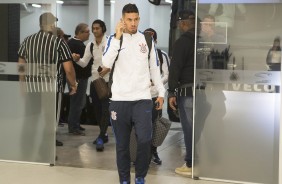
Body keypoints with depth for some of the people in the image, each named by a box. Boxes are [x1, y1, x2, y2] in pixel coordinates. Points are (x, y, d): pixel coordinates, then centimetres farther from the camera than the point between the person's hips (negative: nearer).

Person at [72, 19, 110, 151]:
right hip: (95, 79, 6)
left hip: (107, 79, -6)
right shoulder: (90, 45, 9)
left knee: (105, 108, -11)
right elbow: (84, 63, 7)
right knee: (97, 108, 12)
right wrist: (77, 59, -13)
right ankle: (103, 135, 26)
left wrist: (108, 69, -20)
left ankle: (101, 138, -13)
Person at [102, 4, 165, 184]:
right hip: (119, 99, 0)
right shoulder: (114, 39, 4)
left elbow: (154, 68, 15)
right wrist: (118, 37, -15)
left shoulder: (147, 39, 9)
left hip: (143, 99, 1)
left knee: (145, 140, -12)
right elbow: (106, 63, -13)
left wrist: (161, 92, 11)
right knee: (122, 144, 6)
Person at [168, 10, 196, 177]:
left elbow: (175, 68, -13)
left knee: (189, 128, -2)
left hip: (188, 91, -7)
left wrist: (172, 92, -11)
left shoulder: (183, 41, -9)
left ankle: (191, 165, 2)